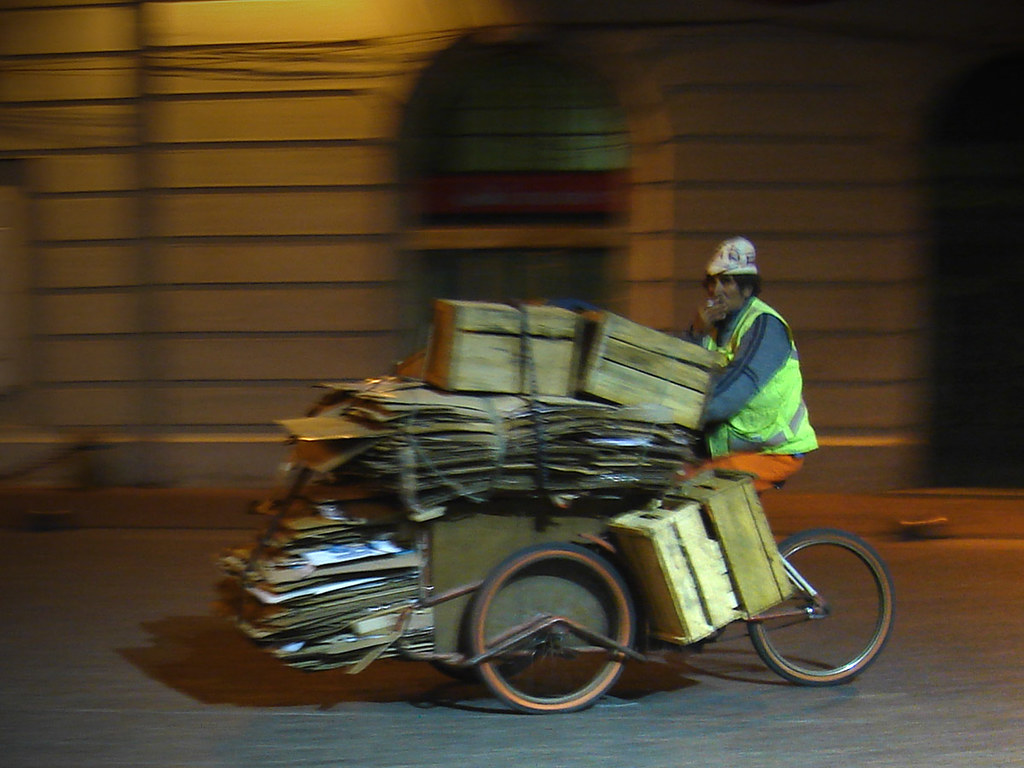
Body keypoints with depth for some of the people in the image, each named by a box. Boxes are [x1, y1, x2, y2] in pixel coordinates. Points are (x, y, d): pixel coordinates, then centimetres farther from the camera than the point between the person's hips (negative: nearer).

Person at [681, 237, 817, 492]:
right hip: (727, 449, 8)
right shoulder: (715, 324, 13)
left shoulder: (765, 325, -12)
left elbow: (741, 383, -28)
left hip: (775, 452, -8)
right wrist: (697, 334, -10)